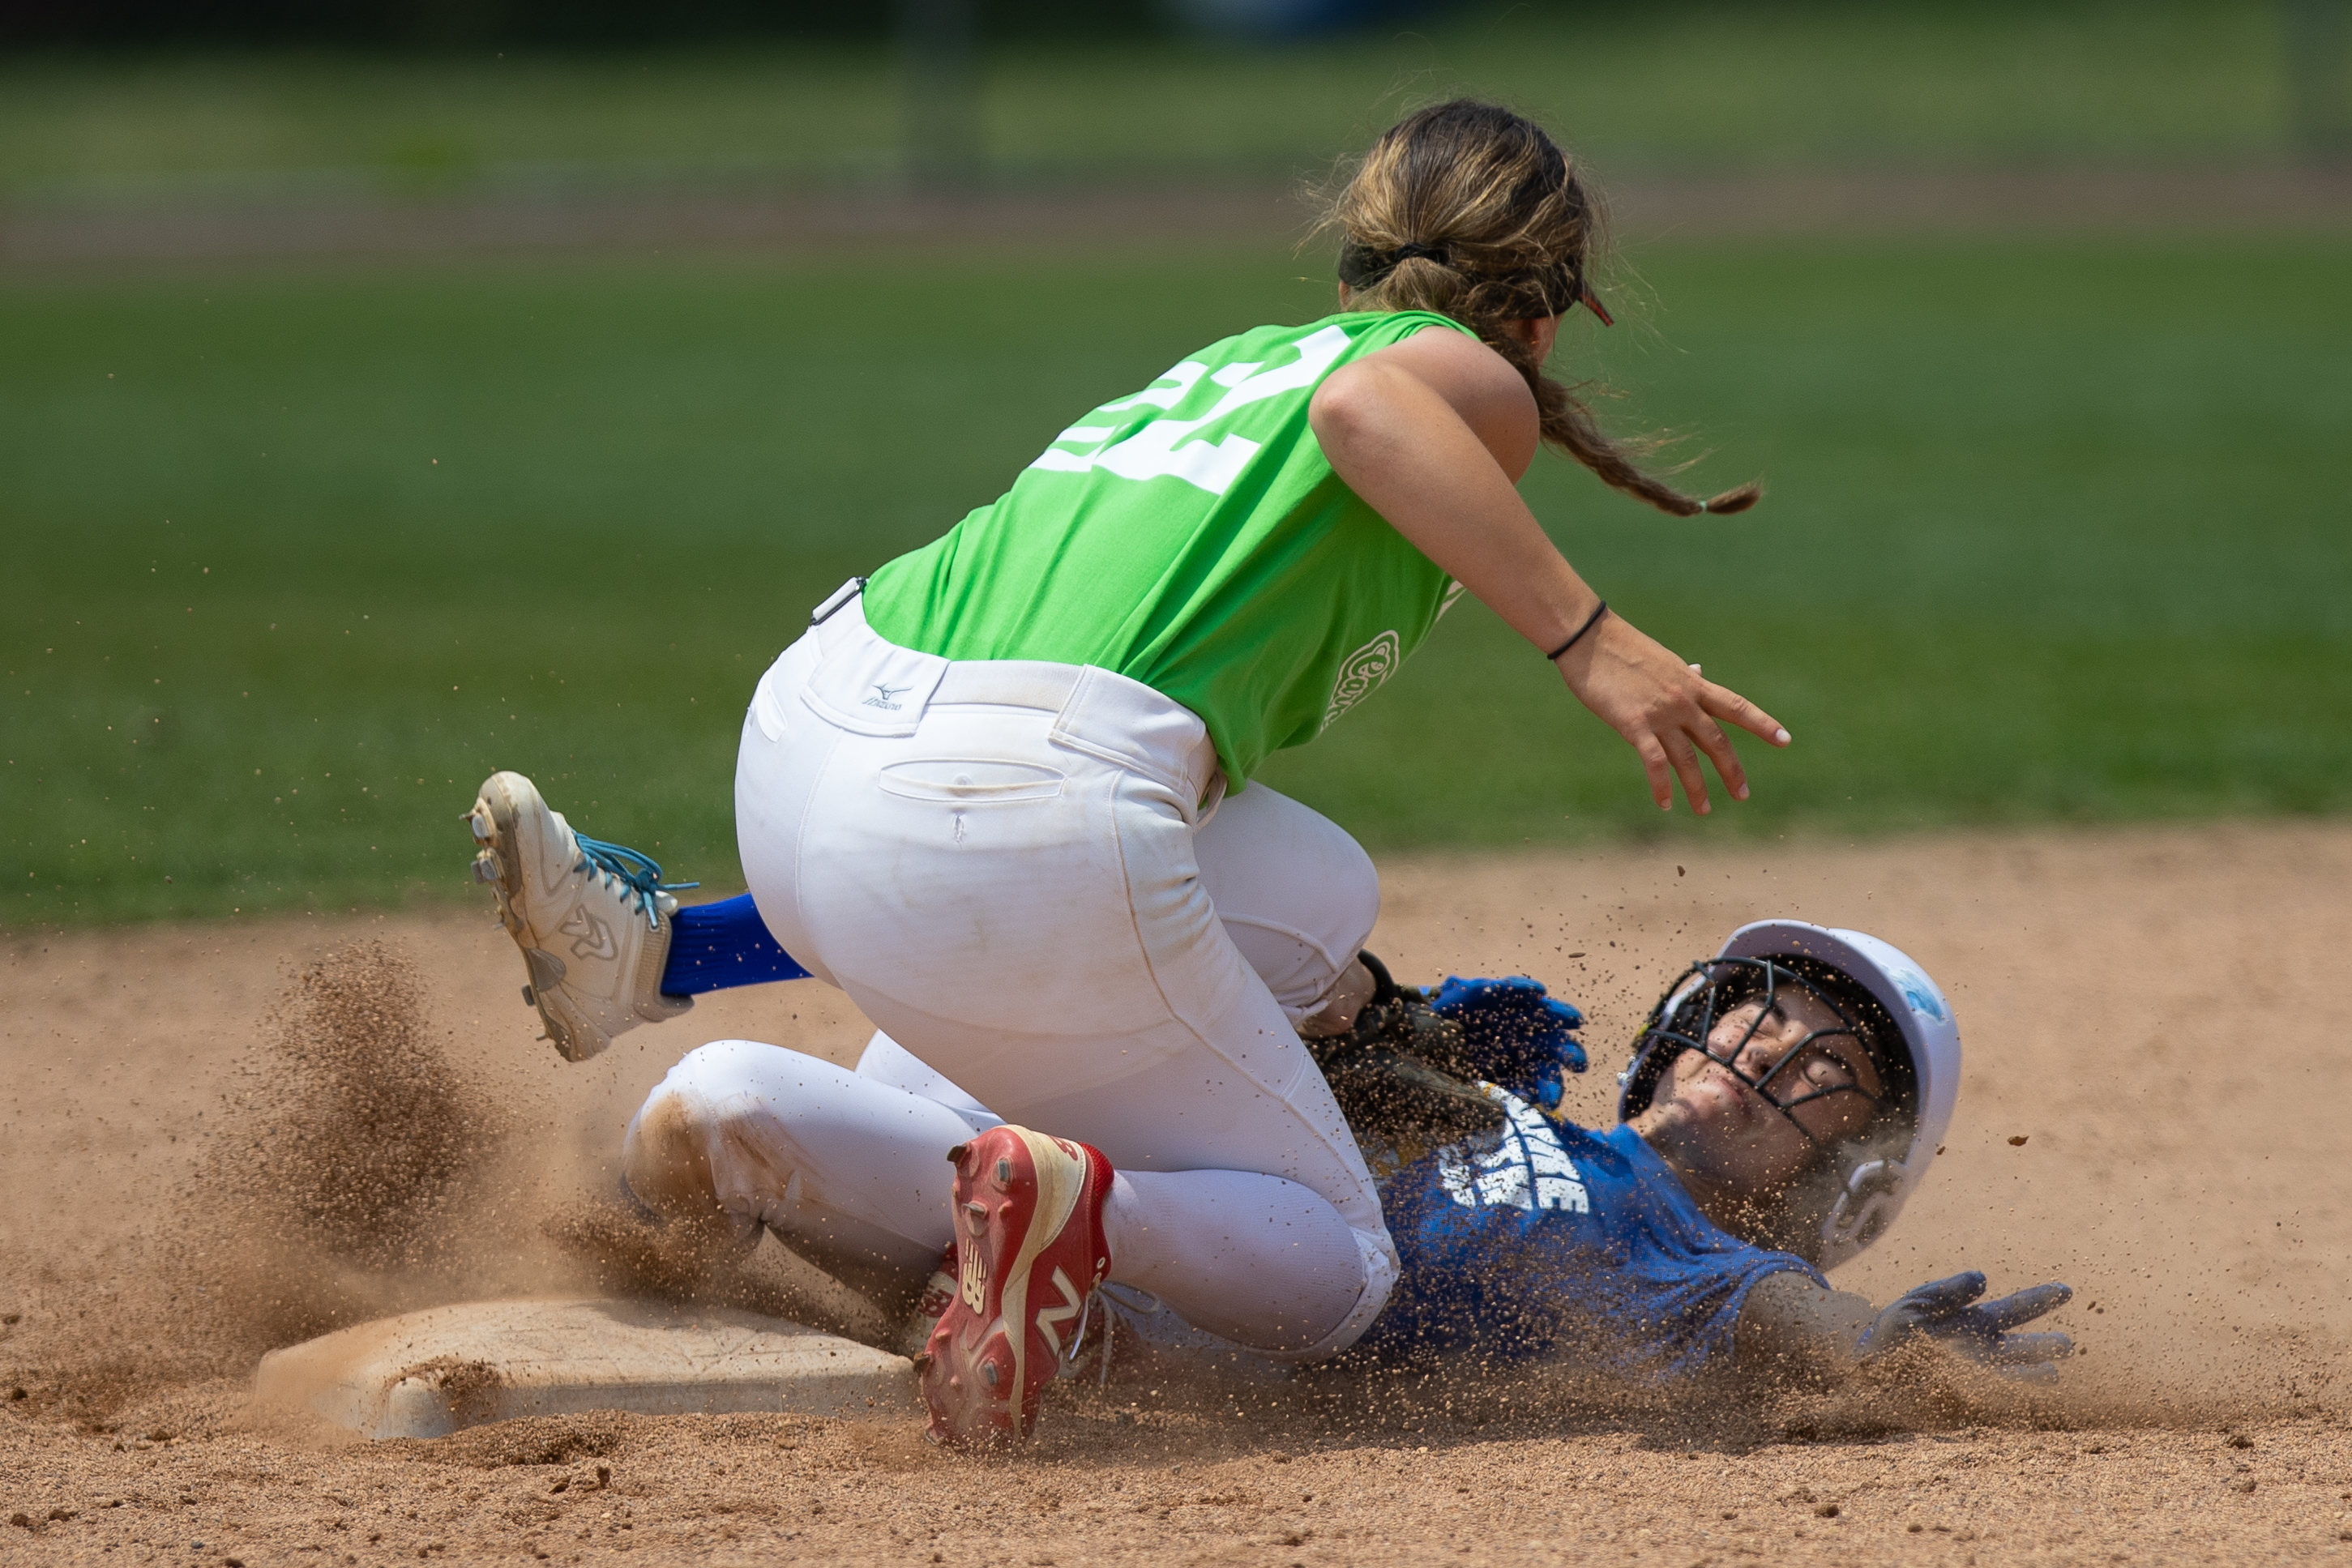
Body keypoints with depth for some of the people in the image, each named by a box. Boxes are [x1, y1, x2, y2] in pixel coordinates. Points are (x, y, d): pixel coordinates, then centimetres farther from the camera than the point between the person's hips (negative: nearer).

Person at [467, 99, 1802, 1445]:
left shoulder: (1227, 361, 34)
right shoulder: (1478, 382, 12)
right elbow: (1363, 410, -13)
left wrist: (1292, 981, 43)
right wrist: (1588, 638, -15)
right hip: (1026, 814, -7)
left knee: (1313, 894, 33)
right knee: (1334, 1277, 8)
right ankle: (1087, 1202, -27)